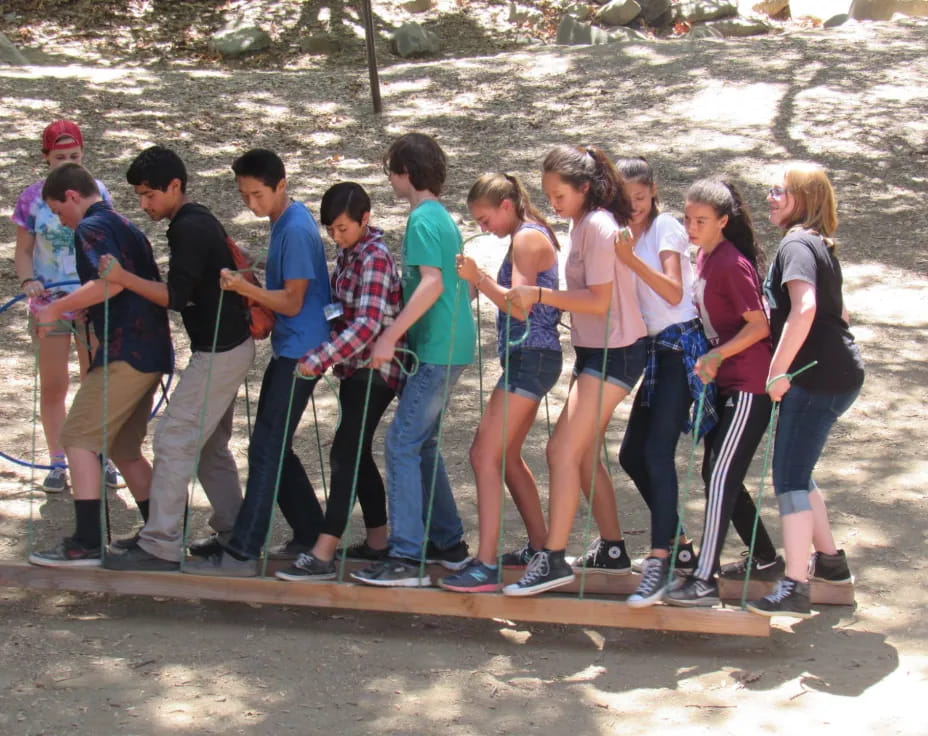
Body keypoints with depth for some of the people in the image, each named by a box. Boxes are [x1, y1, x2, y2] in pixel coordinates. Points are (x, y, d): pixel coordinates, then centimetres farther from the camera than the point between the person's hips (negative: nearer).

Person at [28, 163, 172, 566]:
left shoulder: (91, 229, -8)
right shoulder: (125, 226, 21)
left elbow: (111, 281, -25)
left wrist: (57, 308, -17)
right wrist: (77, 307, 27)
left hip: (124, 350, -9)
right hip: (151, 351, 9)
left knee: (79, 437, -6)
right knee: (123, 447, 16)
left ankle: (87, 543, -11)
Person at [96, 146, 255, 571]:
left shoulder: (189, 229, -18)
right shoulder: (200, 222, 14)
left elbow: (175, 297, -22)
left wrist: (123, 278, -24)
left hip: (219, 352, -10)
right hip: (228, 346, 10)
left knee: (174, 442, -8)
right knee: (209, 445, 17)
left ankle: (161, 546, -6)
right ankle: (233, 533, 23)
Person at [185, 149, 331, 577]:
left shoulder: (296, 230, -17)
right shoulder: (284, 222, 13)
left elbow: (293, 301, -19)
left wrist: (245, 288, -28)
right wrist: (247, 289, 8)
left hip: (300, 353, -10)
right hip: (288, 349, 10)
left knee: (266, 450, -10)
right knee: (275, 449, 14)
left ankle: (242, 552, -10)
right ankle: (311, 535, 23)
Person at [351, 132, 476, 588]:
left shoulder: (423, 219, -13)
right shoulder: (441, 216, 17)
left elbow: (431, 284, -23)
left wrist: (390, 336, -24)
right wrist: (401, 334, 22)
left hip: (437, 350, -10)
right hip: (449, 346, 10)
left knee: (403, 444, -10)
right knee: (422, 445, 16)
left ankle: (407, 558, -13)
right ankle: (448, 543, 22)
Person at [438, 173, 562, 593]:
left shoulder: (528, 238, -12)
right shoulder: (528, 236, 19)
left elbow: (520, 306, -20)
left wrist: (479, 279, -25)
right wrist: (479, 281, 13)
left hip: (529, 357, -11)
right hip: (530, 358, 11)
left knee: (485, 455, -14)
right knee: (506, 456, 20)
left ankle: (486, 566, -18)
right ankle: (539, 547, 28)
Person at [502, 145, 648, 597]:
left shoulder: (598, 226, -17)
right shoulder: (583, 222, 12)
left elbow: (599, 302, -22)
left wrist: (540, 295, -24)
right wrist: (539, 298, 10)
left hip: (615, 353, -10)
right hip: (597, 351, 10)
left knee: (563, 451, -14)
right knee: (584, 454, 15)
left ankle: (553, 560, -15)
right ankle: (611, 550, 25)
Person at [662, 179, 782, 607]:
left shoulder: (733, 264, -17)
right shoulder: (704, 257, 10)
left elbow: (760, 325, -19)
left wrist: (715, 356, -20)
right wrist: (709, 362, 12)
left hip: (750, 386, -10)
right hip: (725, 383, 10)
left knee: (721, 476, -12)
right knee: (716, 473, 14)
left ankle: (704, 581, -13)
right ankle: (765, 557, 28)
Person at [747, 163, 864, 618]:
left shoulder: (796, 245, -12)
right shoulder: (820, 246, 19)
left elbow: (804, 308, -28)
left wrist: (778, 370, -25)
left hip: (817, 377, -10)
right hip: (839, 374, 10)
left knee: (790, 478, -12)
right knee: (796, 473, 21)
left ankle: (794, 589, -16)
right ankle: (829, 559, 30)